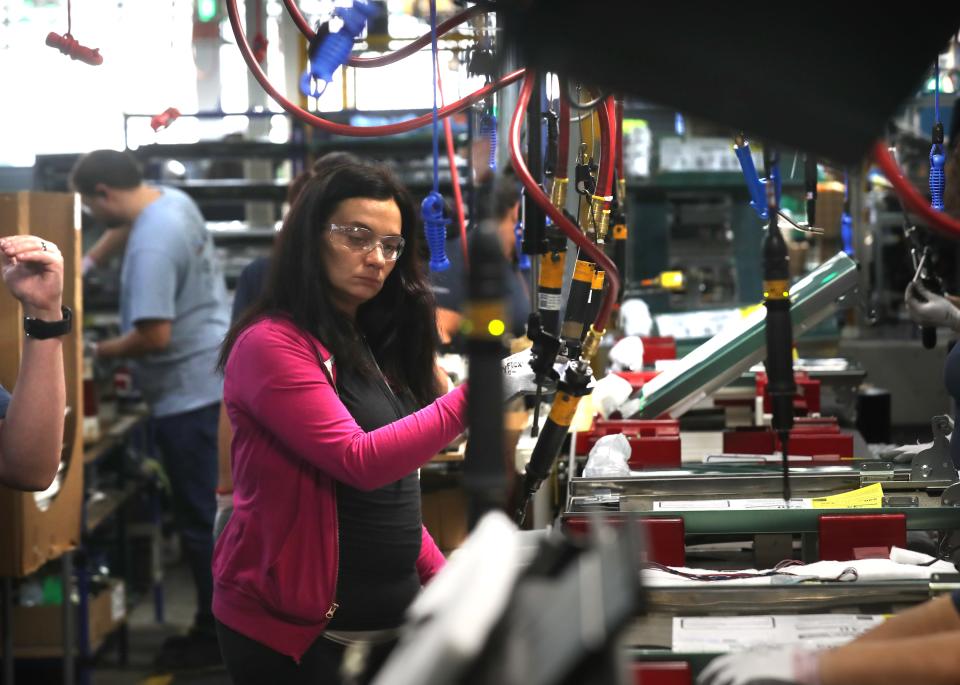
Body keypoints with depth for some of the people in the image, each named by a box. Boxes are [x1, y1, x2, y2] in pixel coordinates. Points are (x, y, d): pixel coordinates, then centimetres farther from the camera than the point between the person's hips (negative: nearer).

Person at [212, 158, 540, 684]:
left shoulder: (374, 344, 12)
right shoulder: (271, 345, -13)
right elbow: (359, 462, -24)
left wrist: (441, 575, 6)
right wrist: (475, 397, -27)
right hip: (295, 630, -7)